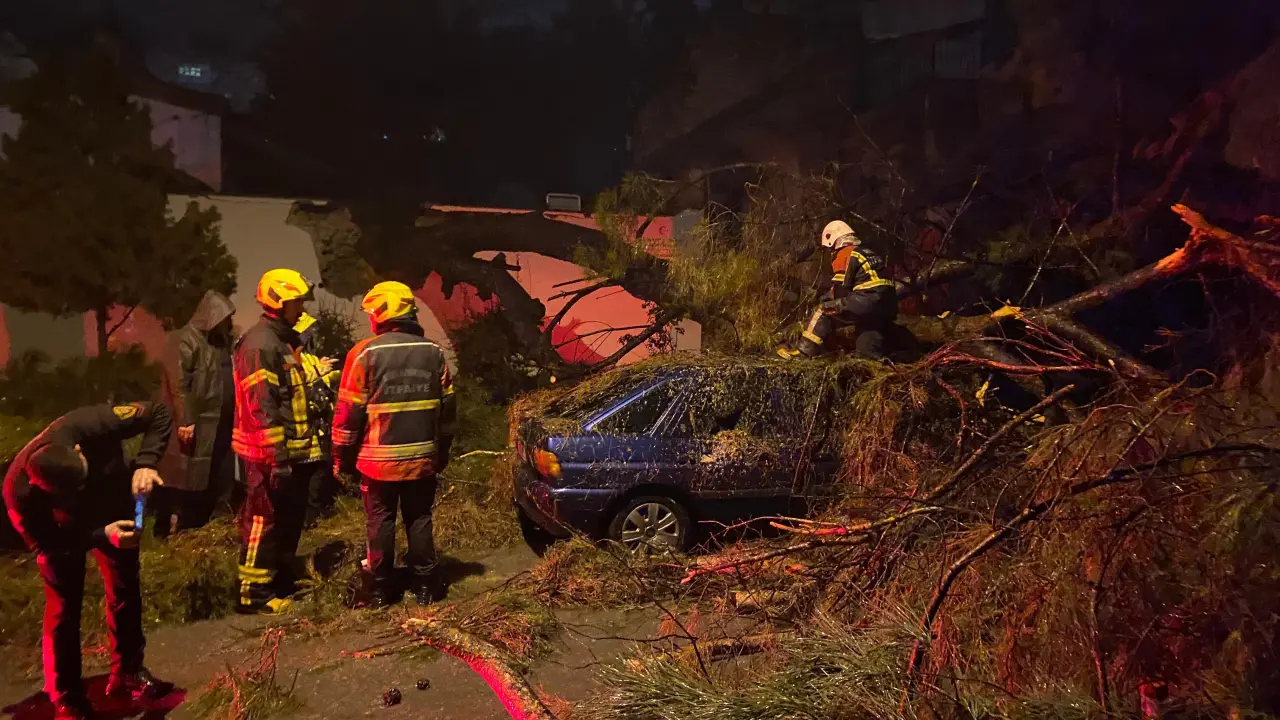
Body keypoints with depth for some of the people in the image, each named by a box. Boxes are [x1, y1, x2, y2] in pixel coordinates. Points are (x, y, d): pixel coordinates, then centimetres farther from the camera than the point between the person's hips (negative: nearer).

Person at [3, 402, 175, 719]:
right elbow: (44, 544, -25)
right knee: (63, 607, -2)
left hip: (115, 509, 2)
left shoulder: (90, 425, -42)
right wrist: (102, 536, -40)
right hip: (62, 531, -2)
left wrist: (145, 463, -44)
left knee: (125, 590, 10)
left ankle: (128, 673, 28)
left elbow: (158, 414, -31)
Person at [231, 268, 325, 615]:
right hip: (271, 454, -10)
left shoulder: (284, 341, 16)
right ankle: (254, 592, 7)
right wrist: (277, 456, -23)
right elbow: (262, 407, -22)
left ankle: (283, 579, 29)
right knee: (264, 520, -2)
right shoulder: (260, 344, -16)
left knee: (291, 518, 17)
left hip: (292, 451, 10)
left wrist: (310, 446, 21)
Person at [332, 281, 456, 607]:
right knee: (420, 518, 13)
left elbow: (349, 412, -8)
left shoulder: (365, 353, -10)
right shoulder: (433, 352, 2)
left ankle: (383, 588, 17)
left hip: (379, 458, -3)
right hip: (422, 457, 3)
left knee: (380, 521, 9)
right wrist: (441, 451, 18)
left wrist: (342, 457, 3)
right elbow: (447, 407, 8)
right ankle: (423, 585, 17)